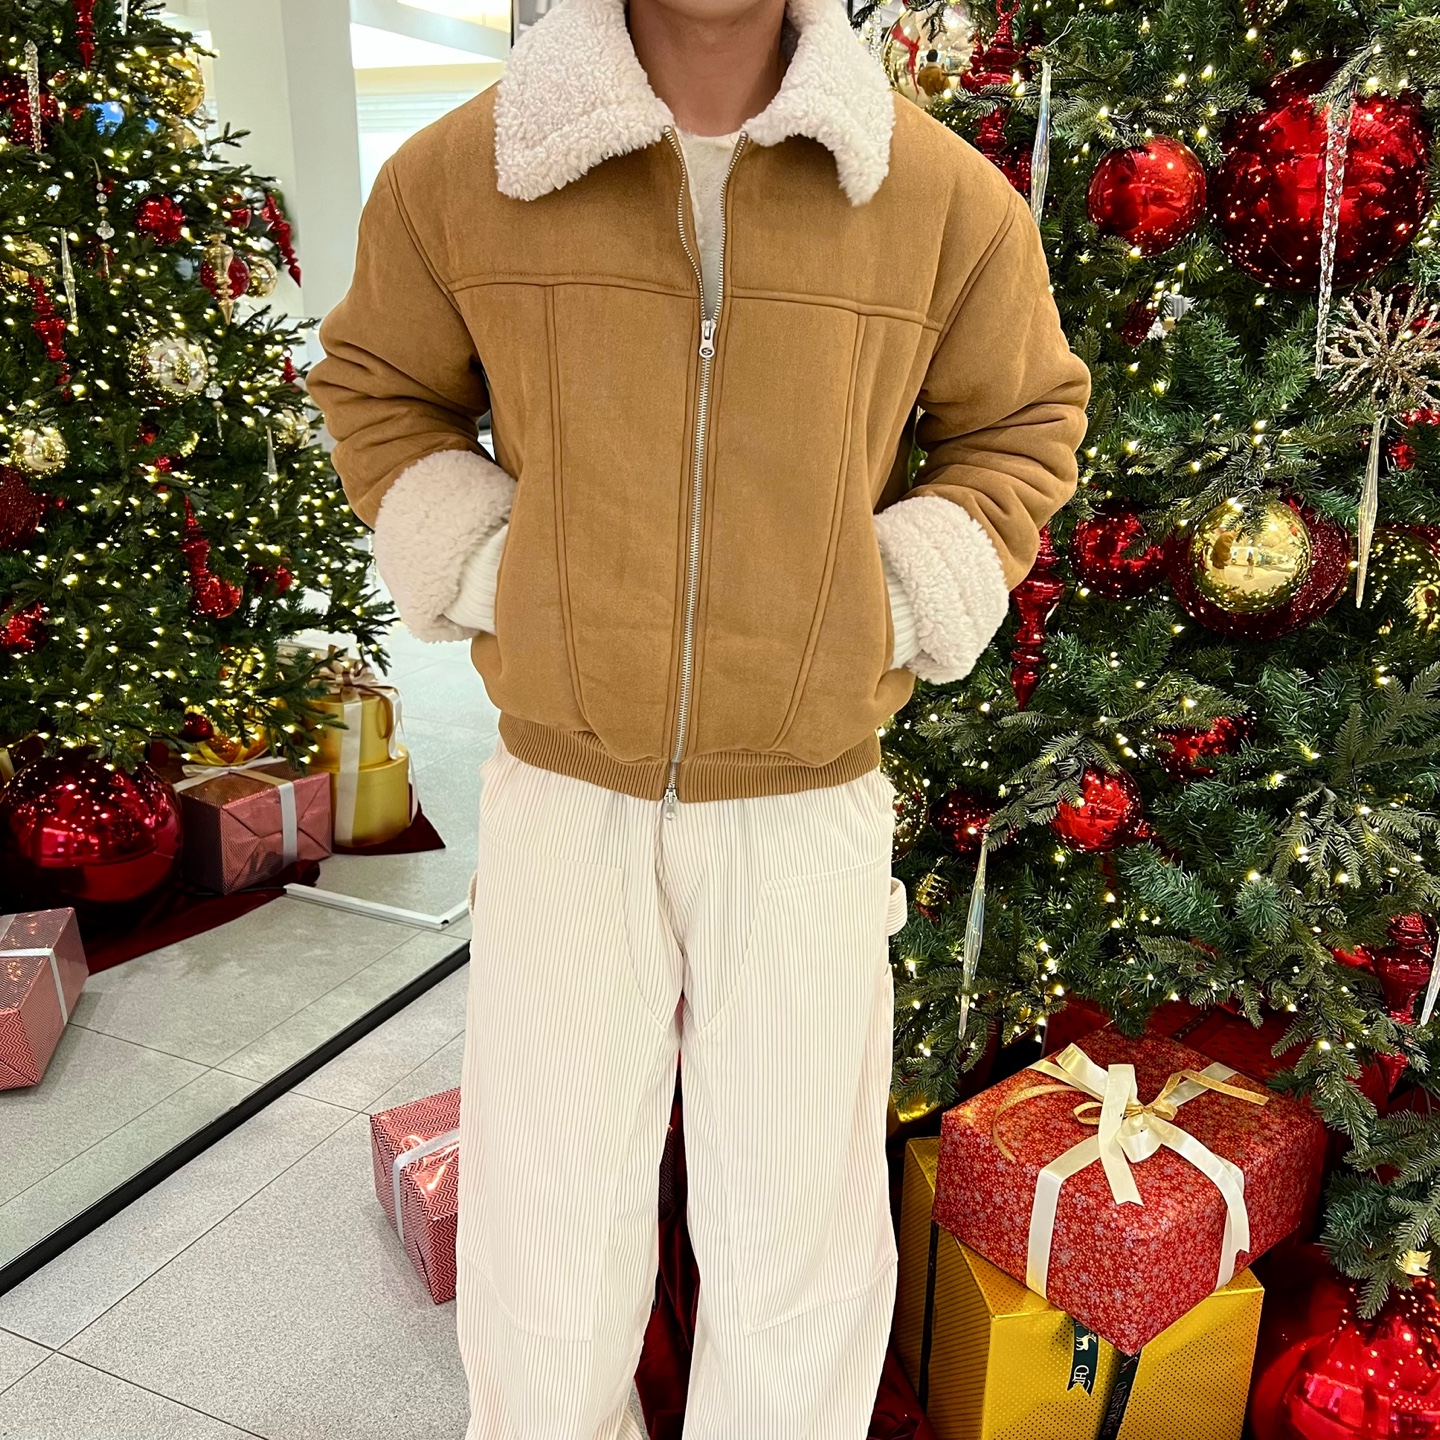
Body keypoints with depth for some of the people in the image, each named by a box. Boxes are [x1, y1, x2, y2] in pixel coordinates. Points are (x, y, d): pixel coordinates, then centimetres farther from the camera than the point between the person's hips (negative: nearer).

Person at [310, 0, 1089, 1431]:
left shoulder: (947, 197, -4)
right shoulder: (456, 173, -3)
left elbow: (1026, 419, 12)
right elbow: (375, 386, 14)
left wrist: (901, 608, -2)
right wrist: (480, 578, 0)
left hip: (803, 806, 0)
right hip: (562, 794, 1)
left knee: (796, 1287, 12)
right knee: (542, 1292, 13)